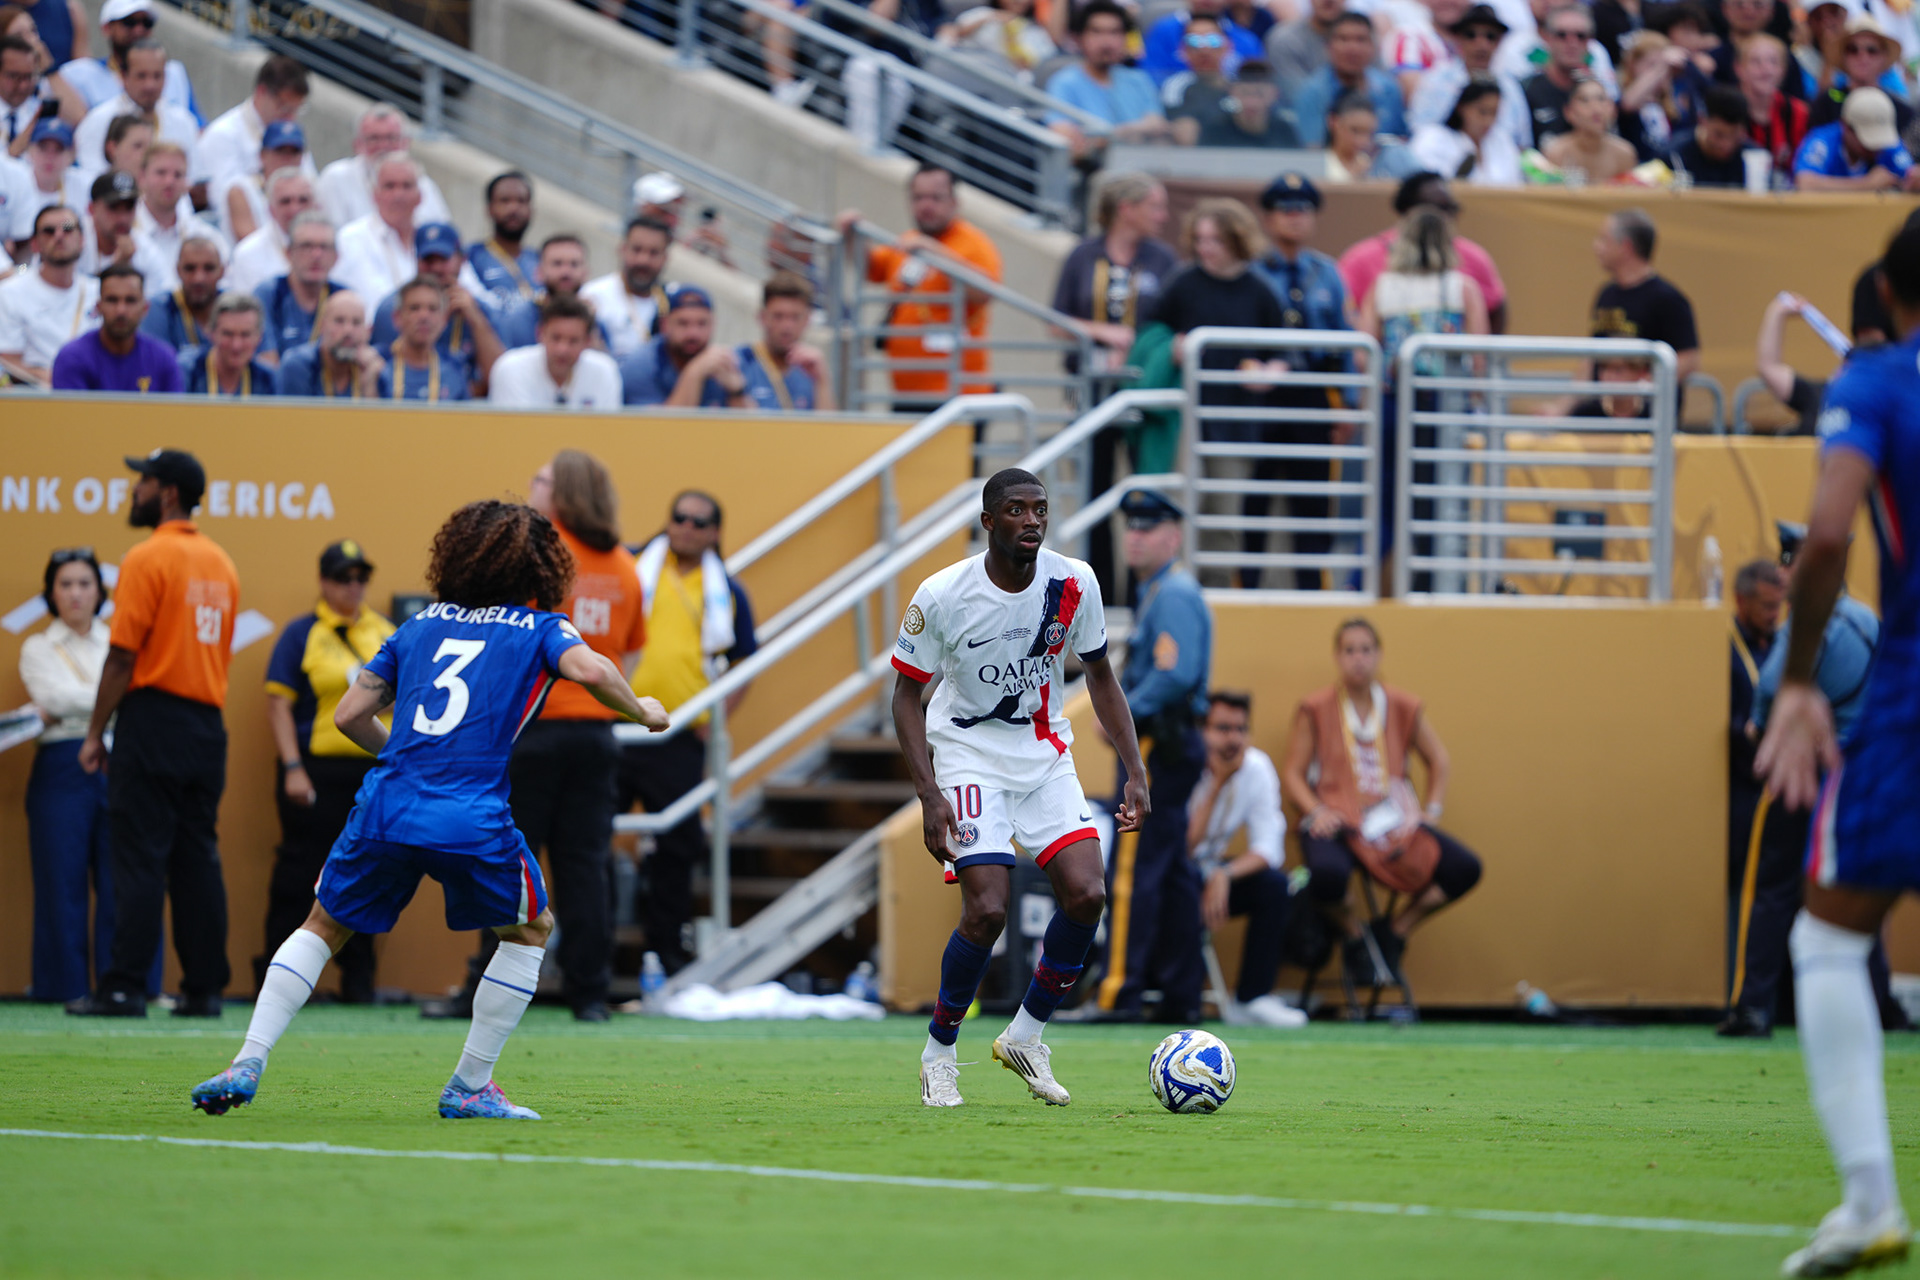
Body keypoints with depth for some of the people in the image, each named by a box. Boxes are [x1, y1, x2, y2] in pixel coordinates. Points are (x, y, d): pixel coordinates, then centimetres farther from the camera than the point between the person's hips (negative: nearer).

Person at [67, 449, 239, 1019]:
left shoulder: (148, 559, -9)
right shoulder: (220, 562, 13)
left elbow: (123, 656, -12)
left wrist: (95, 731, -7)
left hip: (153, 717, -7)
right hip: (209, 726, 7)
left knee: (140, 859, -8)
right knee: (199, 860, 8)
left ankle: (125, 988, -10)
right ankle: (205, 988, 6)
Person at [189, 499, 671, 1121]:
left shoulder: (421, 625, 20)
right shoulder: (540, 628, 10)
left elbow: (348, 715, 19)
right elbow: (591, 671, -11)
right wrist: (641, 711, 7)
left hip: (386, 808, 3)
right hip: (473, 822, -3)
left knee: (323, 927, 22)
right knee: (531, 929, 22)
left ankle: (247, 1063, 6)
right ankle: (469, 1087, 18)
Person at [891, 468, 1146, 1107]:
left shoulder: (1073, 584, -8)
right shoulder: (942, 596, -17)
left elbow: (1100, 677, 6)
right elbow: (906, 696, -8)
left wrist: (1135, 773, -2)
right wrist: (930, 796, -19)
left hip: (1045, 753, 4)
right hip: (969, 752, -4)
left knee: (1087, 894, -14)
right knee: (987, 910, -18)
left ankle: (1025, 1036, 7)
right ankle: (939, 1050, 4)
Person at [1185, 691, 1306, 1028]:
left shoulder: (1257, 768, -8)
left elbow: (1269, 848, -11)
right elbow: (1182, 850, -28)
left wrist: (1224, 875, -29)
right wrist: (1217, 783, -29)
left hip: (1208, 870, 5)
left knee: (1273, 884, -20)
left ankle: (1254, 996, -13)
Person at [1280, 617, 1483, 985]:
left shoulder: (1404, 709, 10)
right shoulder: (1317, 711, 3)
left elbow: (1439, 761, 21)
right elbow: (1292, 773, 4)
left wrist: (1432, 809, 7)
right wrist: (1317, 811, -13)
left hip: (1395, 821, 3)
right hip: (1338, 823, -3)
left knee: (1464, 870, -17)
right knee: (1327, 874, -39)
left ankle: (1395, 931, 4)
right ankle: (1354, 936, -4)